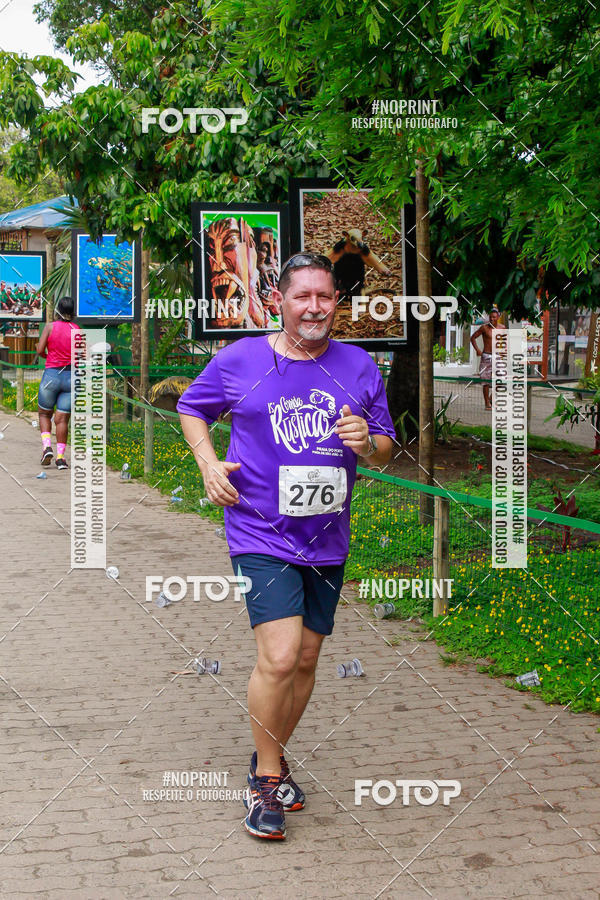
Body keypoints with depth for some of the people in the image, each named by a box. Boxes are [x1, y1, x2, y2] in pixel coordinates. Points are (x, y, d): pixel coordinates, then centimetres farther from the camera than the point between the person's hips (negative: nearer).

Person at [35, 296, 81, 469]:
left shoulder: (50, 326, -4)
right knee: (62, 418, 4)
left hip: (51, 375, -1)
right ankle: (60, 457, -3)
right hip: (71, 376, 2)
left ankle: (47, 447, -3)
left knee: (44, 414, 17)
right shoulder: (77, 329, 1)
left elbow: (40, 351, -7)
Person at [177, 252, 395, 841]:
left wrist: (366, 442, -13)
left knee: (306, 660, 12)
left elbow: (385, 450, 11)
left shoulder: (359, 367, 4)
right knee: (279, 658, -16)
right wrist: (208, 462, -4)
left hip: (327, 540, 4)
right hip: (261, 534, -4)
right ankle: (267, 779, 5)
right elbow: (191, 407, 12)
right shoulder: (239, 360, -3)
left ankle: (272, 759, 35)